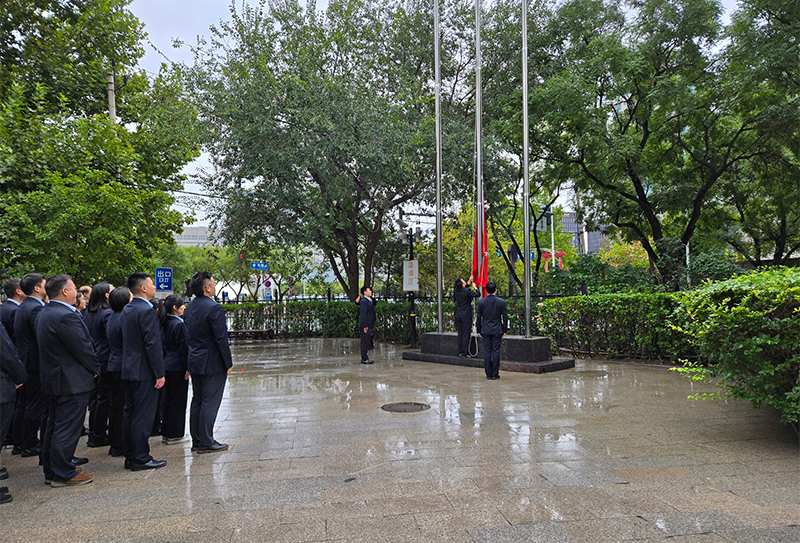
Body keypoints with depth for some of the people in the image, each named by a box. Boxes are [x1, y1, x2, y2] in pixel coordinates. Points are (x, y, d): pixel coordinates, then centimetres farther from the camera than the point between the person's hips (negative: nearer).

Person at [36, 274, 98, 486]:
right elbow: (83, 348, -20)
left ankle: (51, 470, 28)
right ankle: (64, 474, 6)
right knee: (67, 429, -2)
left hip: (52, 377, 11)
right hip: (72, 381, -11)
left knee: (54, 425, 18)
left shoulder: (44, 313, 10)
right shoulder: (66, 316, -23)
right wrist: (95, 369, -4)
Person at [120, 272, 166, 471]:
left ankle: (130, 457, 23)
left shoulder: (126, 310, 12)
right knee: (143, 416, -2)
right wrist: (159, 374, -17)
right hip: (144, 372, -10)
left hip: (128, 370, 10)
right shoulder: (147, 311, -17)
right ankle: (141, 459, 4)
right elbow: (153, 345, -21)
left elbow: (128, 341, 16)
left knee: (130, 413, 14)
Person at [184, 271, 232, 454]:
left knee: (197, 401, 14)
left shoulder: (190, 307, 8)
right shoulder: (214, 308, -19)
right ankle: (206, 443, 5)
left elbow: (189, 335, 13)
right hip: (212, 363, -8)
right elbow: (221, 339, -19)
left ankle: (197, 441, 22)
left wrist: (190, 360, 18)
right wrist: (228, 363, -12)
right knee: (210, 403, -1)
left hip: (194, 362, 9)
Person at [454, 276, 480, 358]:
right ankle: (465, 353, -2)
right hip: (466, 316, -7)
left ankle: (460, 352, 17)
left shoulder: (456, 291, 3)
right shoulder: (467, 291, -16)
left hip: (458, 316, 7)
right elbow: (478, 294, -7)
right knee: (466, 335, -3)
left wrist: (469, 282, 26)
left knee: (460, 334, 12)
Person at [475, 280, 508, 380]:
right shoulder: (501, 302, -6)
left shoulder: (481, 302, -4)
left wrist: (479, 330, 10)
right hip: (497, 330, -1)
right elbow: (505, 317, -1)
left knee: (487, 352, 5)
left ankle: (488, 374, 9)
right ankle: (495, 374, 6)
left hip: (485, 330, 1)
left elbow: (478, 317, 1)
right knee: (496, 352, 3)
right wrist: (504, 330, 8)